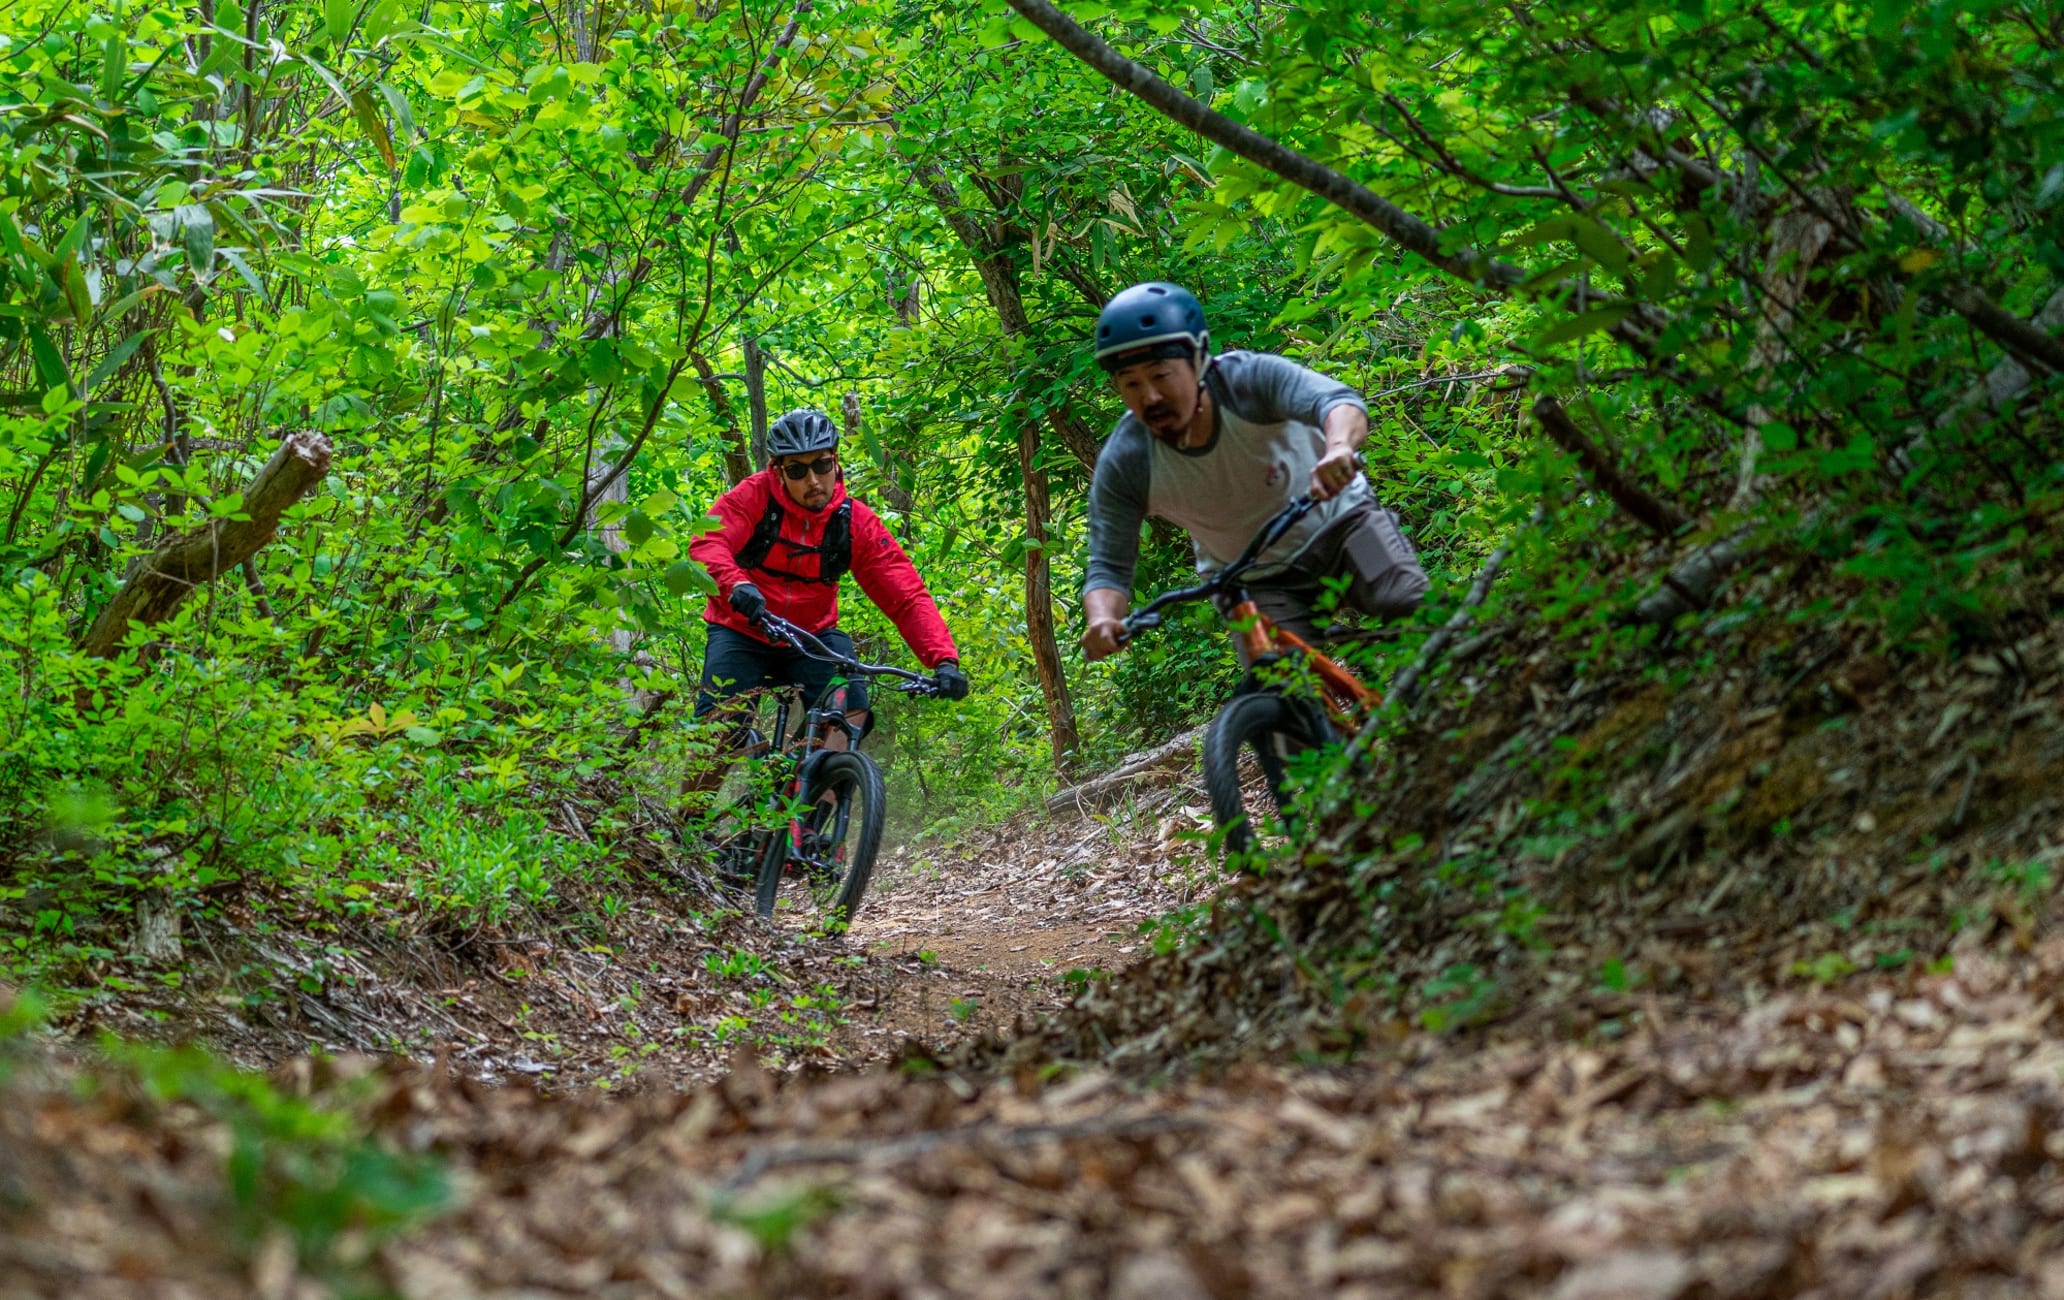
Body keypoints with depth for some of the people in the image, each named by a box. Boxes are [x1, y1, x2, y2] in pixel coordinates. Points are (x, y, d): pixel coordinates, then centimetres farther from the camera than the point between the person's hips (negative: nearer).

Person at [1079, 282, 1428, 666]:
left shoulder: (1250, 379, -27)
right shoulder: (1122, 465, -21)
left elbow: (1338, 402, -43)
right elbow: (1108, 567, -17)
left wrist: (1339, 448, -67)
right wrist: (1102, 620, -41)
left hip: (1337, 521, -1)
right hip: (1255, 584, 1)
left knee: (1414, 607, -24)